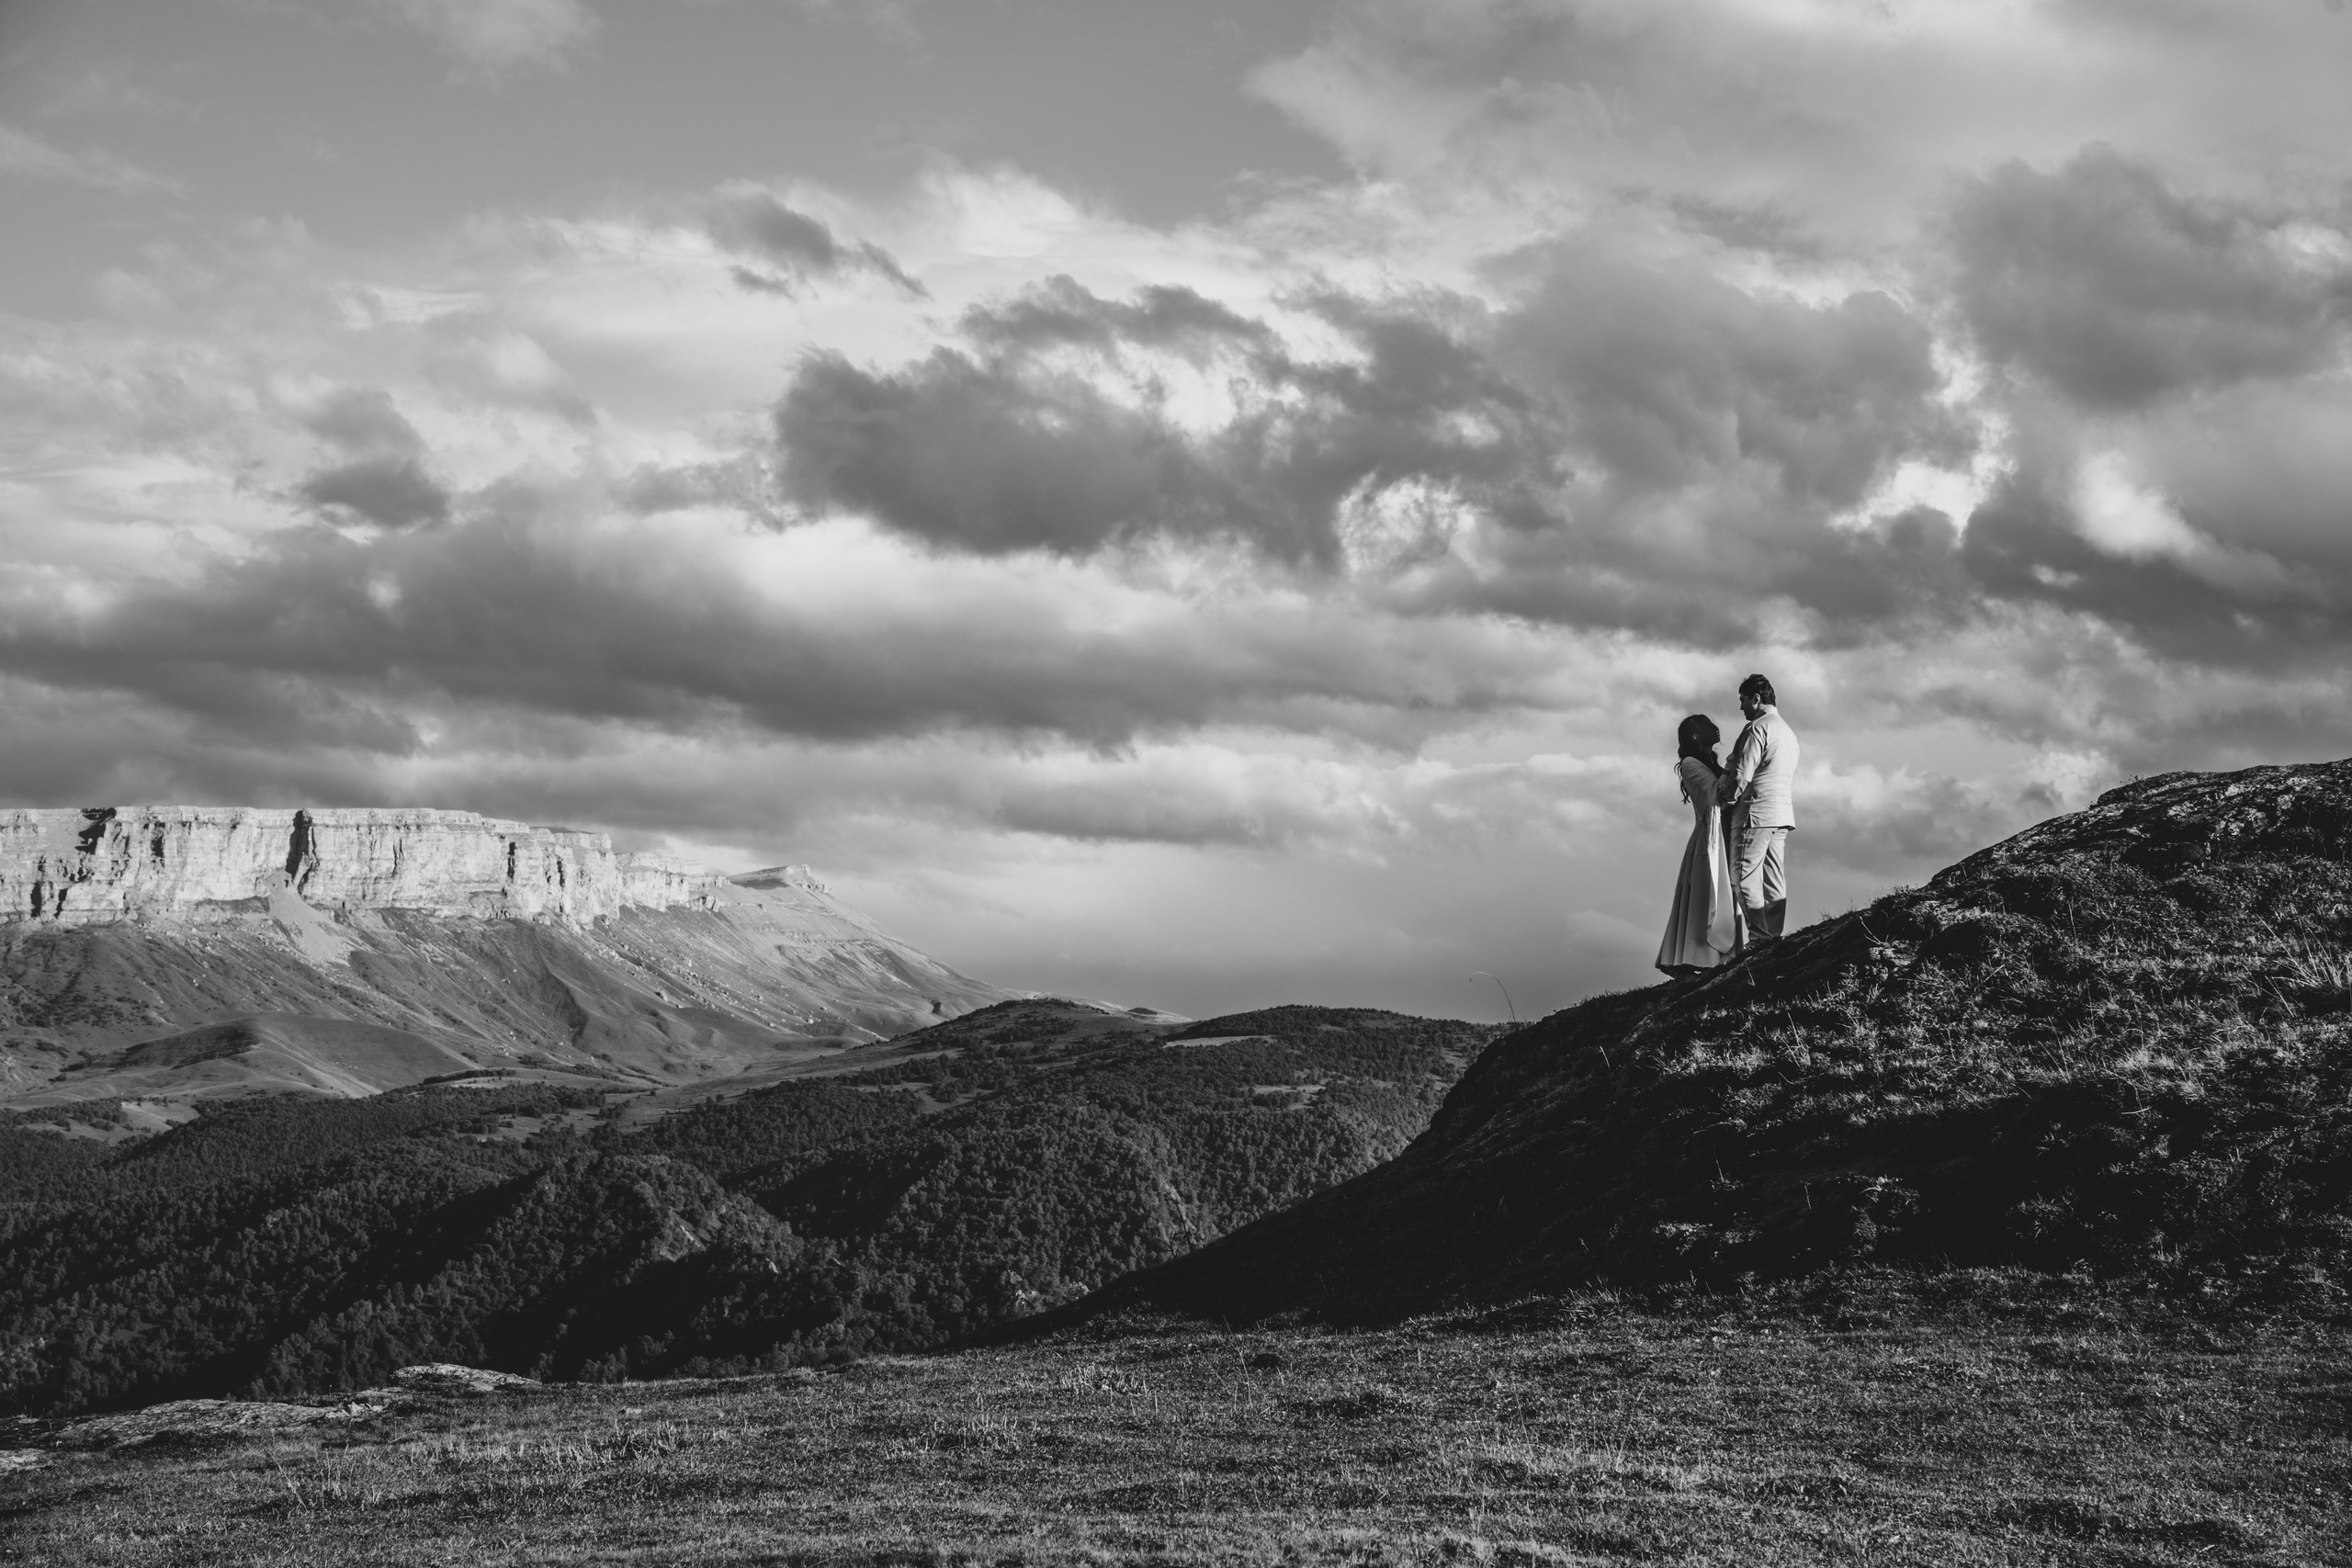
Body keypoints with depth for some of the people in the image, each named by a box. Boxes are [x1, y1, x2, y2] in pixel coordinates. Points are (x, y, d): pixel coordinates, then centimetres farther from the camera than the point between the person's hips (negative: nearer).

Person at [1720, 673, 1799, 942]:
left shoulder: (1758, 728, -9)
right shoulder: (1788, 731, 20)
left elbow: (1742, 775, -15)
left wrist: (1727, 800, 0)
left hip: (1756, 812, -9)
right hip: (1783, 812, 9)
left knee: (1745, 877, -9)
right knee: (1774, 880, 6)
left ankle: (1760, 938, -15)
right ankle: (1774, 936, 2)